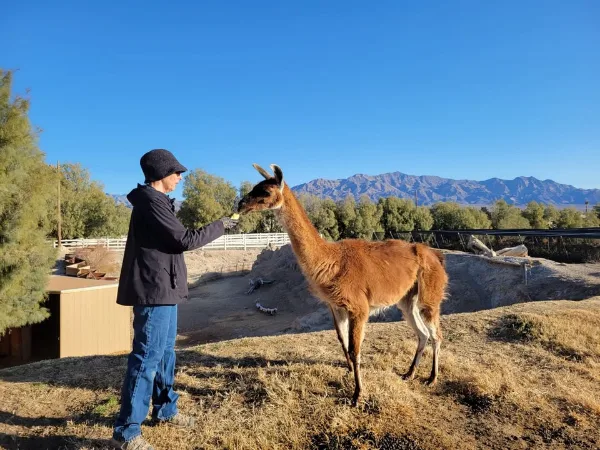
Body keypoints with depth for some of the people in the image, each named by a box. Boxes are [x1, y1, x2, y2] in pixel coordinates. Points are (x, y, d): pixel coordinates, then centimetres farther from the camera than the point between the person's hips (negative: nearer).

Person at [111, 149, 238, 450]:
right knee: (147, 357, -6)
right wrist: (220, 225, -7)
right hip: (155, 290, -11)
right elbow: (185, 240, -17)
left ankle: (165, 409, 33)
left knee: (164, 352, 19)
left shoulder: (154, 201, 16)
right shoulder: (151, 202, -15)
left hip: (162, 289, 11)